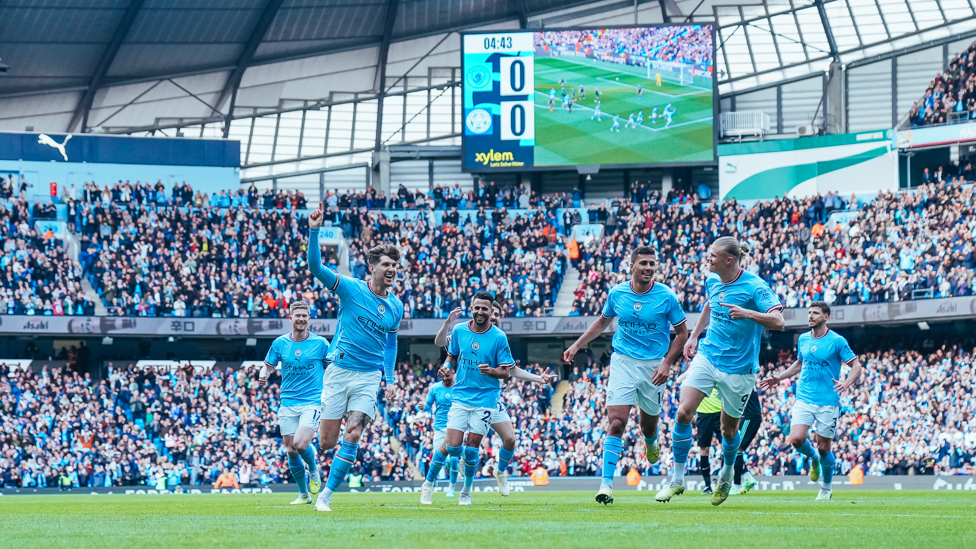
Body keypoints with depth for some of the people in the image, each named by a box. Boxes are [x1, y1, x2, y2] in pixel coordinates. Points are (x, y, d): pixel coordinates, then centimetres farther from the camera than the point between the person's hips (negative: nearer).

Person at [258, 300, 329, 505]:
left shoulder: (320, 343, -1)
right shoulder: (280, 343, 5)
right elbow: (268, 365, 14)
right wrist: (263, 375, -9)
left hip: (312, 402, -3)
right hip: (288, 403, 3)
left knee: (300, 444, -21)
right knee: (291, 450, 1)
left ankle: (314, 472, 11)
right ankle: (304, 494, 19)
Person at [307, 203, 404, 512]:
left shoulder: (395, 307, 9)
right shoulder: (351, 289, -4)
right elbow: (316, 268, -15)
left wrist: (390, 380, 12)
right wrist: (314, 231, -26)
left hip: (369, 377, 3)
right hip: (339, 371, -3)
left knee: (353, 437, -13)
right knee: (326, 443, -4)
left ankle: (326, 495, -3)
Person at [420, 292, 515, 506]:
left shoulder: (499, 337, -6)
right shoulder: (459, 331, 2)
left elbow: (505, 371, -4)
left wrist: (491, 371, -24)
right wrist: (447, 369, -4)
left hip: (485, 399, -1)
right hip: (461, 396, 1)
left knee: (472, 446, -3)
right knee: (452, 446, -9)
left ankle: (466, 492, 16)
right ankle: (429, 483, 11)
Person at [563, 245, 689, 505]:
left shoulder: (666, 296, -8)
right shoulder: (617, 293, -2)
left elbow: (681, 332, 1)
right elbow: (602, 322, 17)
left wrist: (667, 364, -10)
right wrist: (576, 345, 11)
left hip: (654, 365, 0)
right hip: (623, 362, 0)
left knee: (649, 423, 13)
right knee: (616, 422, -14)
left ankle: (651, 443, 53)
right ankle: (606, 483, -15)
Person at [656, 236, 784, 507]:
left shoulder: (755, 287, -17)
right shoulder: (712, 281, 3)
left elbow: (778, 321, -26)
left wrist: (747, 313, -40)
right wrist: (693, 337, 20)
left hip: (738, 367, -5)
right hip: (707, 356, 5)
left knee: (729, 428, 9)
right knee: (683, 412, -13)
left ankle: (727, 474, 40)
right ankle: (677, 479, -3)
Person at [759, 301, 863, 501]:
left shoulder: (837, 341, -6)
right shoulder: (803, 339, 9)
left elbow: (856, 366, -5)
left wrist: (846, 383, -23)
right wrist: (780, 378, 20)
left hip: (828, 402, -4)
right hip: (804, 399, 4)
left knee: (824, 447, 1)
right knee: (796, 439, -16)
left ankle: (826, 489, 22)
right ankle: (813, 458, 19)